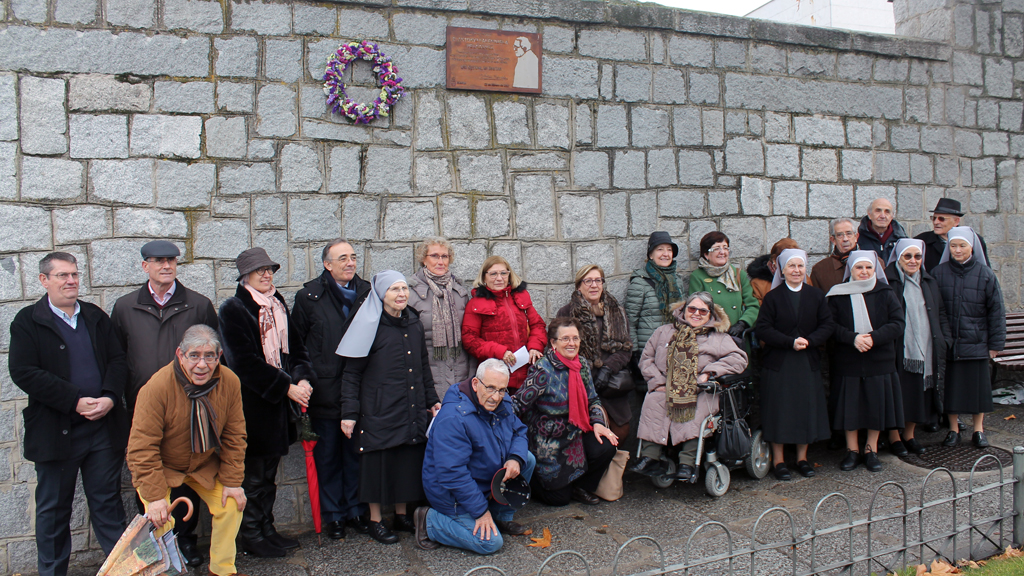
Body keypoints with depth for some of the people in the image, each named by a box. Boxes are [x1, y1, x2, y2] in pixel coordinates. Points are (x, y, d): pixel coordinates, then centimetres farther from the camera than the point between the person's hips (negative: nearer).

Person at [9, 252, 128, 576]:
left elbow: (118, 360, 6)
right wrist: (76, 401, -18)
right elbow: (24, 373, -12)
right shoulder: (28, 321, -2)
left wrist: (109, 397, -13)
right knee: (53, 509, 12)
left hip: (103, 427, 3)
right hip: (55, 432, -3)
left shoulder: (96, 316, 10)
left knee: (107, 502, 11)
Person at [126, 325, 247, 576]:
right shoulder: (157, 387, -30)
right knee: (161, 521, -17)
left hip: (205, 465, 4)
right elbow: (142, 448, -26)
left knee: (231, 506, -4)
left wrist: (232, 481, -9)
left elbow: (234, 436, -8)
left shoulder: (230, 382, -18)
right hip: (160, 467, -3)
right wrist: (155, 495, -27)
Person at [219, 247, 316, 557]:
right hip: (251, 405, -7)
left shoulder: (278, 305, 11)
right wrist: (286, 387, -17)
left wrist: (303, 379, -9)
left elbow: (296, 346, 9)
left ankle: (266, 530, 28)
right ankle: (251, 536, 18)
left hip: (277, 403, 7)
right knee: (252, 476, 4)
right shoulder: (233, 309, -10)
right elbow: (246, 362, -16)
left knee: (269, 473, 16)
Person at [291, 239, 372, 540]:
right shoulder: (309, 296, -1)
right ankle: (333, 515, 22)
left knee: (356, 452, 11)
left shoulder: (367, 292, 6)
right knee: (327, 455, 9)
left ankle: (356, 510, 25)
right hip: (324, 391, -2)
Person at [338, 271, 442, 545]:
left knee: (409, 460, 9)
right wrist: (349, 412, -12)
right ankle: (375, 521, 17)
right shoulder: (370, 326, -8)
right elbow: (351, 373, -7)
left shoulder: (414, 323, 9)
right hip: (379, 409, -5)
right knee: (379, 462, 2)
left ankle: (402, 514, 26)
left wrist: (431, 399, 16)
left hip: (412, 409, 5)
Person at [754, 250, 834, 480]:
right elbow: (762, 329, -8)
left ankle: (802, 457, 21)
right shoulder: (772, 297, -1)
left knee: (807, 407, 7)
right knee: (779, 409, 1)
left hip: (808, 362, 3)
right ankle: (778, 460, 11)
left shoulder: (816, 296, 7)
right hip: (778, 363, -2)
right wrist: (791, 342, -18)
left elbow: (828, 325, 2)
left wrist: (809, 341, -15)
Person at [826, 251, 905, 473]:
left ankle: (871, 450, 21)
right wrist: (852, 338, -20)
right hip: (847, 362, -1)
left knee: (876, 405, 5)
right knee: (850, 406, 4)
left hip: (879, 362, 1)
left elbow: (898, 324, -4)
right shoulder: (838, 295, 1)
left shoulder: (885, 294, 3)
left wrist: (873, 337, -18)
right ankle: (852, 451, 19)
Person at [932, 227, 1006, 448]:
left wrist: (995, 344, -2)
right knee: (951, 386, 6)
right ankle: (953, 429, 20)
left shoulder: (985, 274, -1)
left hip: (977, 343, 0)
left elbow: (996, 311, 1)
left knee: (978, 386, 7)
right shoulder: (939, 273, 0)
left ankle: (979, 430, 22)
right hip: (948, 344, 1)